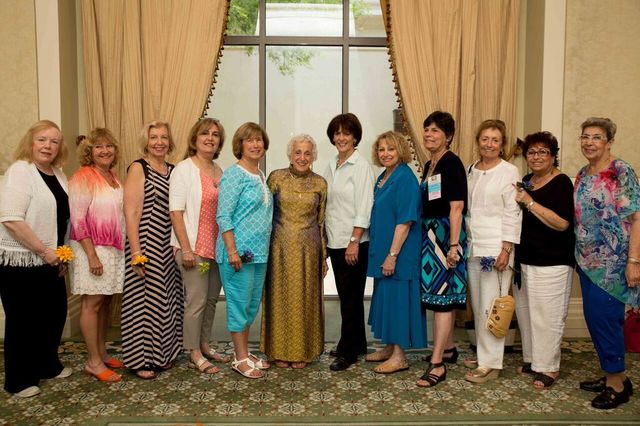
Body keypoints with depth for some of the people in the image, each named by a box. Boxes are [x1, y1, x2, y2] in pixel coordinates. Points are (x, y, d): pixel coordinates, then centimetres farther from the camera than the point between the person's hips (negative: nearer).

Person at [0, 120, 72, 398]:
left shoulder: (58, 174, 10)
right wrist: (43, 251, -19)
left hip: (49, 261, 7)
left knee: (55, 312, 14)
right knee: (23, 320, 4)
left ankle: (48, 365, 34)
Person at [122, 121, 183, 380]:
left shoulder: (173, 170, 12)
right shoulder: (138, 168, -7)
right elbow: (131, 213, -13)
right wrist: (136, 253, -18)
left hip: (169, 248, 7)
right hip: (147, 245, -7)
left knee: (168, 299, 13)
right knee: (144, 300, 0)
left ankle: (162, 353, 28)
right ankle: (140, 360, 14)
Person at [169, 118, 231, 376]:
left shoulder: (219, 171, 11)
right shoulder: (184, 169, -8)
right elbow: (175, 212, -13)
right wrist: (185, 249, -17)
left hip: (216, 246, 7)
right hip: (193, 247, -7)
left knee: (211, 298, 14)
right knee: (196, 301, -1)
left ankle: (204, 345, 29)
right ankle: (194, 355, 13)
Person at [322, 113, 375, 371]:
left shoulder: (361, 165, -9)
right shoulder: (332, 166, 13)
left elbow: (363, 207, -15)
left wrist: (354, 241, -18)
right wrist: (325, 238, 12)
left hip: (354, 242, -7)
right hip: (335, 241, 7)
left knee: (350, 295, 0)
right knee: (346, 294, 14)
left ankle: (348, 351, 11)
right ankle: (357, 343, 28)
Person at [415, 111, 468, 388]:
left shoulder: (451, 163, -11)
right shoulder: (429, 165, 15)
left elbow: (457, 207, -17)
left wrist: (453, 245, -20)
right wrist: (427, 235, 15)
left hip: (446, 235, -9)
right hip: (430, 234, 9)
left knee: (442, 296, -8)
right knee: (440, 296, 16)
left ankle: (437, 364, -5)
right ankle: (448, 348, 30)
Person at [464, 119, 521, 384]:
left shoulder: (509, 172, -4)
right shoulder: (471, 171, 13)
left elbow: (513, 213, -9)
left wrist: (506, 249, -14)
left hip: (496, 247, -6)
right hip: (472, 246, 6)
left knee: (491, 306, -5)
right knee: (477, 305, 11)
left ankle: (490, 364, 3)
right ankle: (482, 354, 24)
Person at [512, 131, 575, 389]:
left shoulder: (561, 183, -9)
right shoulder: (526, 182, 12)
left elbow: (562, 223, -20)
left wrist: (530, 203, -20)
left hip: (552, 264, -7)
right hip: (524, 260, 7)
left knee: (547, 316, -3)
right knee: (525, 312, 13)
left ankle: (549, 367, 11)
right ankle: (532, 359, 27)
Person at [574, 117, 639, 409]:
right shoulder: (582, 175, 10)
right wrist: (578, 253, 12)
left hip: (612, 262, -7)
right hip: (587, 260, 7)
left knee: (605, 317, -4)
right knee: (593, 317, 12)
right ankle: (613, 376, 28)